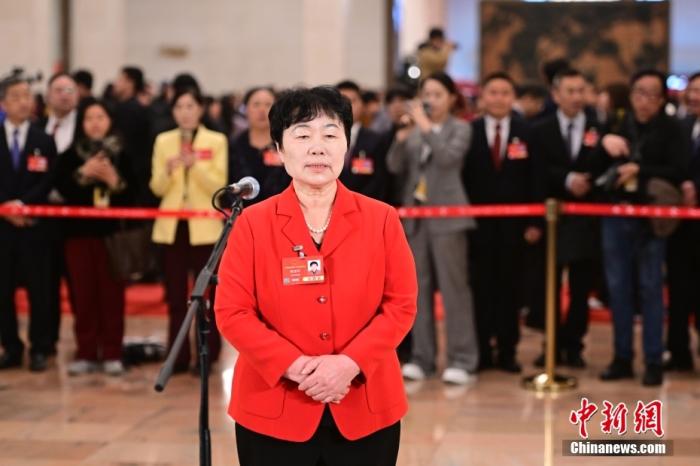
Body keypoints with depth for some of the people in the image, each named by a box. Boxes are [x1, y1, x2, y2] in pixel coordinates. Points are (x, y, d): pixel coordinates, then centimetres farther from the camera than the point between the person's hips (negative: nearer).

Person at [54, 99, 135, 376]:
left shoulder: (122, 154, 2)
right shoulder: (71, 156, 6)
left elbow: (134, 191, -3)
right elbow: (61, 187, -6)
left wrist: (115, 181, -19)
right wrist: (83, 173, -17)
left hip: (113, 232, -1)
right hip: (79, 232, 2)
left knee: (112, 293, 0)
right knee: (83, 294, 4)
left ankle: (112, 353, 8)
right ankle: (86, 353, 11)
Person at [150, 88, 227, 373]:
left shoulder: (216, 141, 0)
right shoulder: (163, 141, 8)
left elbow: (219, 186, -8)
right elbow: (157, 188, 4)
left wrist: (195, 165, -22)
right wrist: (168, 170, -16)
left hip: (204, 227, -3)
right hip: (171, 226, 3)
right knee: (175, 296, 5)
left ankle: (207, 357, 6)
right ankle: (178, 357, 10)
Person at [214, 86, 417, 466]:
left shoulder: (381, 220, 2)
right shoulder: (253, 224, -1)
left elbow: (401, 305, -2)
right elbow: (232, 312, -5)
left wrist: (350, 364, -16)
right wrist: (295, 367, -16)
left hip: (365, 410, 1)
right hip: (274, 411, -1)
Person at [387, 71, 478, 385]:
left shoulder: (460, 129, 1)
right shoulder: (413, 131, 11)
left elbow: (448, 157, -18)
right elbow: (394, 167, 2)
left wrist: (426, 126, -19)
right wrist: (402, 137, -13)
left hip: (447, 215, -4)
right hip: (415, 215, 4)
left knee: (453, 286, -6)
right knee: (419, 287, 7)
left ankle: (462, 359, -3)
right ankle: (422, 357, 13)